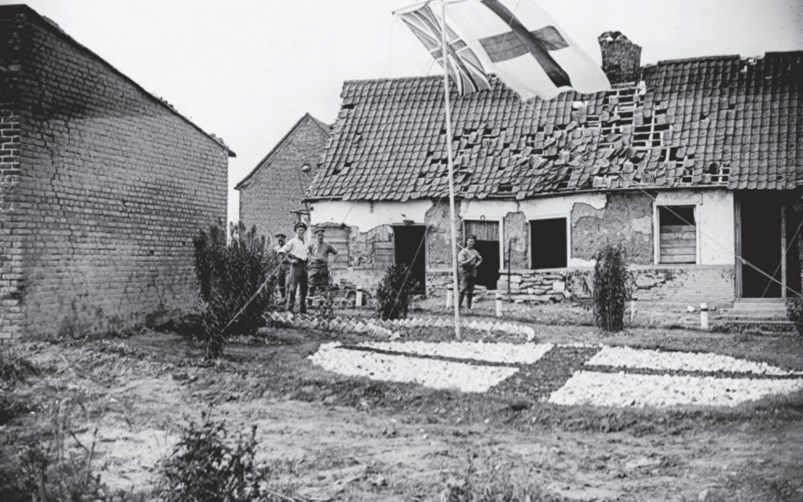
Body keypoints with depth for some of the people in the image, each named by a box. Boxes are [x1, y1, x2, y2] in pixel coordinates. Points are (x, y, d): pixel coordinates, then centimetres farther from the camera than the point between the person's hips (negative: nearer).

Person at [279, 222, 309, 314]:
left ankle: (302, 309, 15)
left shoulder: (305, 243, 18)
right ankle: (289, 309, -7)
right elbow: (282, 251, -10)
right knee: (293, 287, -9)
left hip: (304, 265, 7)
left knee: (303, 288, 8)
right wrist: (290, 260, -14)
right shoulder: (292, 242, -3)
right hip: (296, 265, -7)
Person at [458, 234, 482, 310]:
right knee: (462, 290, -12)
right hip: (465, 273, -5)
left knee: (470, 292, 8)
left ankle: (469, 307, 13)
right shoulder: (463, 252, -7)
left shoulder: (475, 252, 11)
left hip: (473, 273, 5)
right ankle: (458, 306, -10)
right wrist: (471, 259, -21)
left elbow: (480, 259, 27)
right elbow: (461, 263, -17)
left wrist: (476, 264, 7)